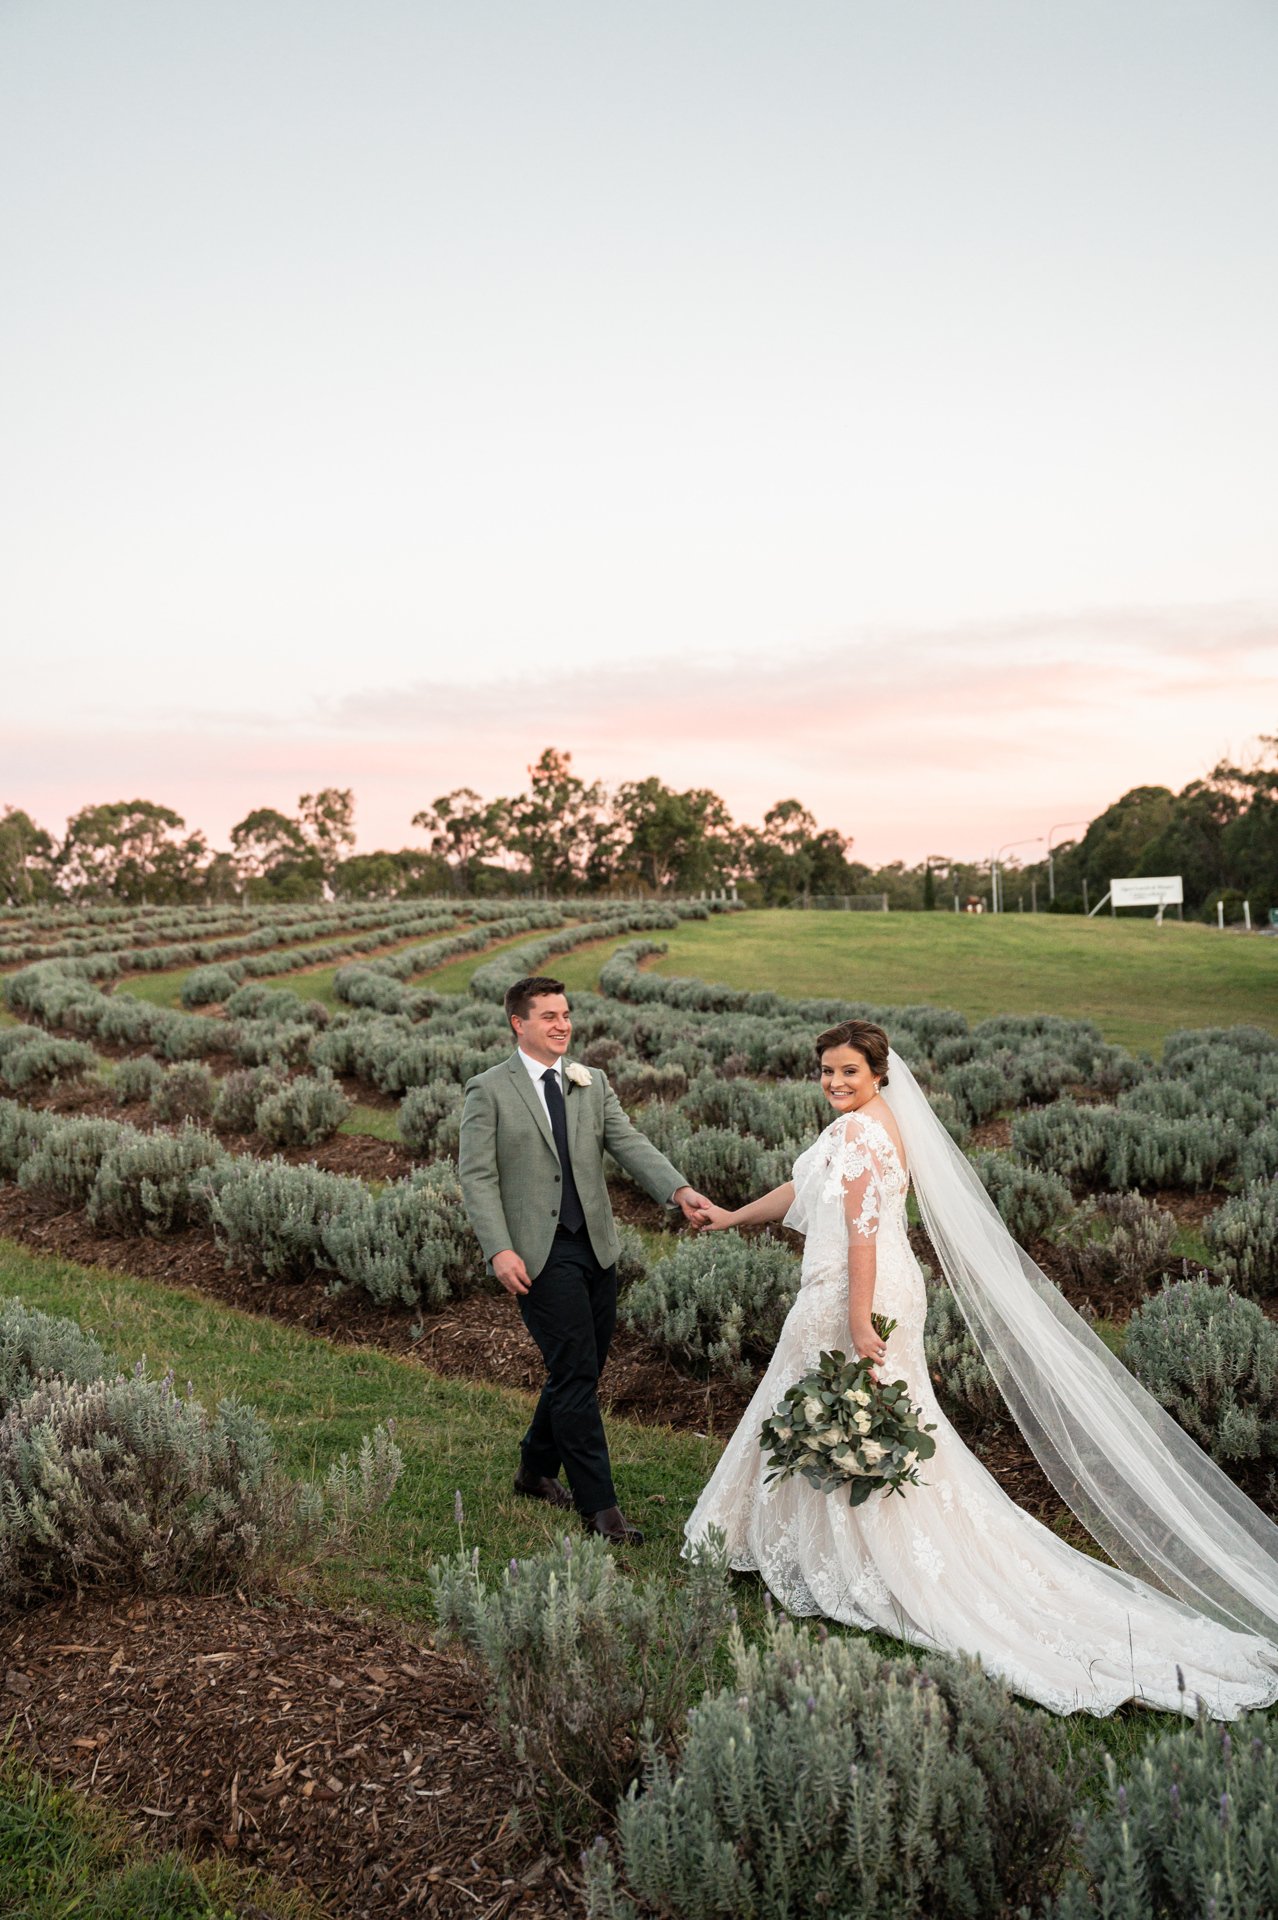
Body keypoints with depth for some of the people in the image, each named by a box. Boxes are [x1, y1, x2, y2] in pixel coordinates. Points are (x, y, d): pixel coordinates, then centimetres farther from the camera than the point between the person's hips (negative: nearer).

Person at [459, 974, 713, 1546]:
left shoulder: (592, 1084, 10)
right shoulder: (489, 1091, -4)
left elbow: (629, 1144, 0)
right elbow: (476, 1176, -7)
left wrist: (679, 1189, -17)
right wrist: (499, 1250, -18)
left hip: (597, 1246, 6)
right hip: (539, 1254, -6)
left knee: (579, 1371, 14)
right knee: (575, 1375, -7)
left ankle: (536, 1470, 36)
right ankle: (599, 1506, 2)